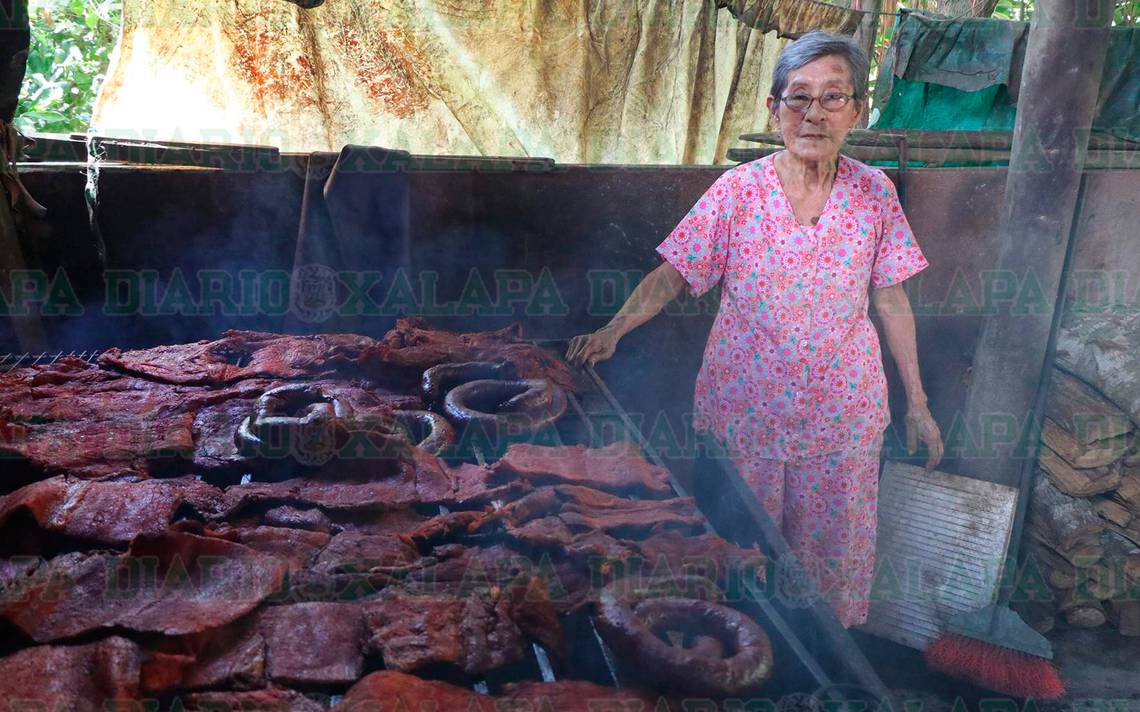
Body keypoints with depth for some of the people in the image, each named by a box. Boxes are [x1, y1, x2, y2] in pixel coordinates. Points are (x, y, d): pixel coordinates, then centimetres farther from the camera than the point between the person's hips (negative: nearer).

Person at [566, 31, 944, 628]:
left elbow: (890, 298, 1)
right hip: (746, 401, -1)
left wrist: (917, 401, 3)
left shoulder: (873, 192, -3)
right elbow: (672, 274, -10)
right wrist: (614, 328, -27)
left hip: (842, 407, 2)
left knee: (833, 537, 14)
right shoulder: (738, 190, -9)